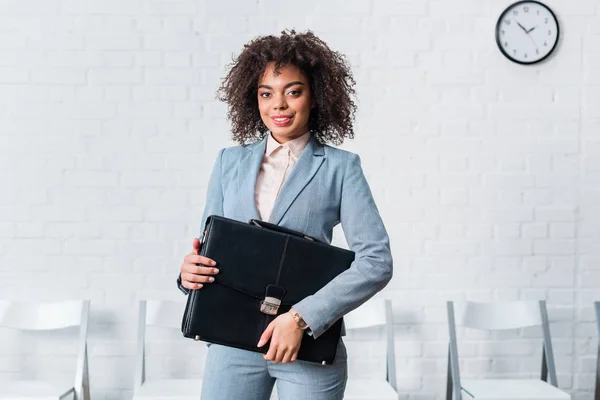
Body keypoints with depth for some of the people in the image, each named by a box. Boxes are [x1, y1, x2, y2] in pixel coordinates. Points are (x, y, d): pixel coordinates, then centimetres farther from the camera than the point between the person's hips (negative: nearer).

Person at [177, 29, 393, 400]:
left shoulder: (340, 167, -2)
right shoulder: (230, 161, 7)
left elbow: (377, 261, -9)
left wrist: (301, 318, -17)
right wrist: (191, 271, -11)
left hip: (309, 344, -2)